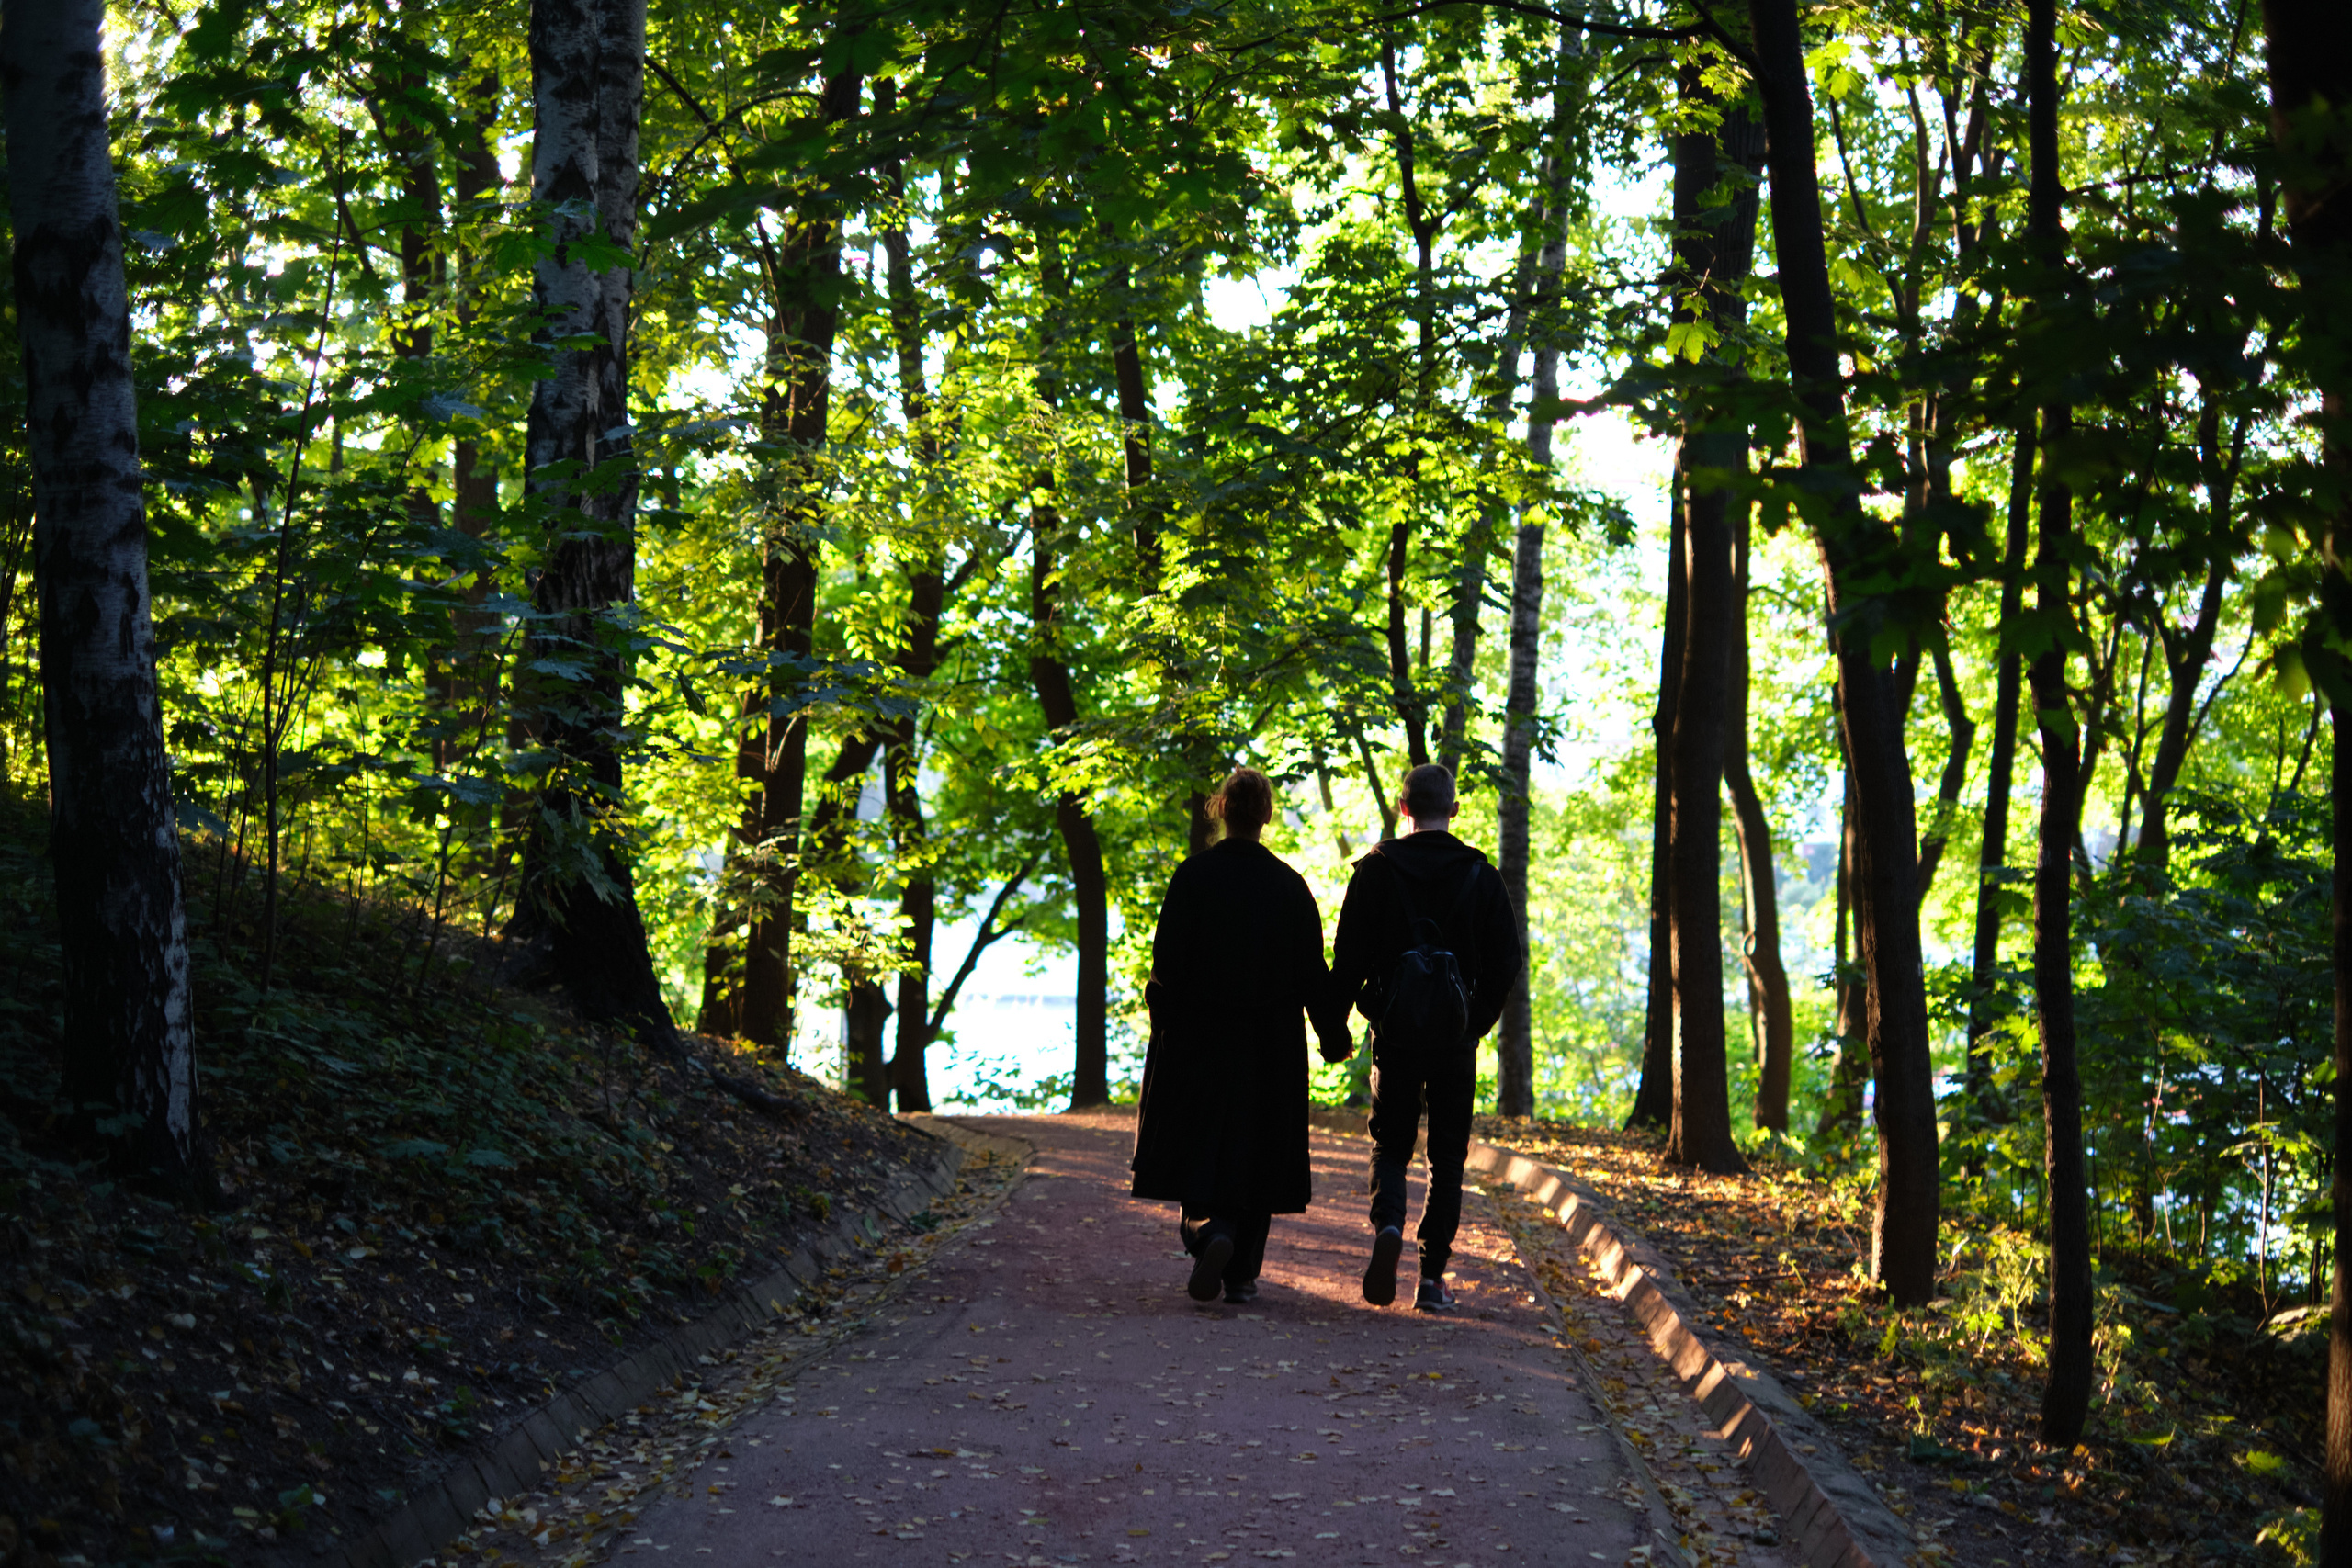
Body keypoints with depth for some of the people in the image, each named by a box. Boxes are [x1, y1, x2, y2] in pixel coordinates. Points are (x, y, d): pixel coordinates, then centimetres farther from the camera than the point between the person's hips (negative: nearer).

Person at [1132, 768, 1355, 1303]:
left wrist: (1162, 1023, -1)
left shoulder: (1193, 875, -7)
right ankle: (1242, 1273, 10)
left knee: (1199, 1145, 7)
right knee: (1256, 1150, 10)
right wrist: (1334, 1038, 9)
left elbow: (1169, 960, -9)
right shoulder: (1289, 884, -3)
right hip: (1271, 1045, 1)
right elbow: (1312, 971, 0)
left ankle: (1210, 1229, -20)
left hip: (1199, 1036, -1)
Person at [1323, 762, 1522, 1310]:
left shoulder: (1375, 870, -2)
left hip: (1394, 1034, 0)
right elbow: (1506, 962, 1)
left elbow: (1349, 960, -5)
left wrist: (1334, 1026, 5)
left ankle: (1388, 1225, -19)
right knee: (1447, 1157, 8)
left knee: (1391, 1146, 10)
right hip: (1456, 1039, 0)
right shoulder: (1480, 876, 1)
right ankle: (1433, 1276, 5)